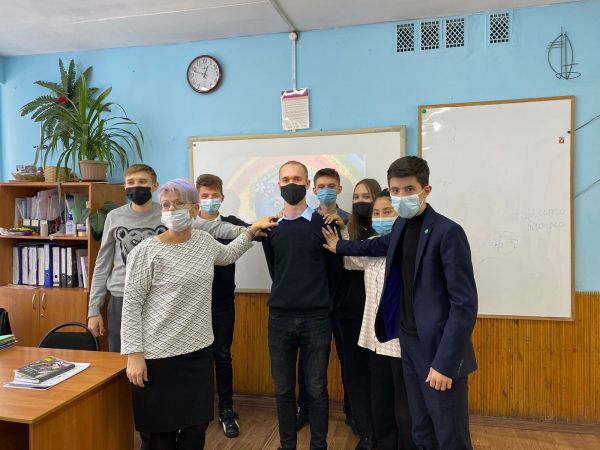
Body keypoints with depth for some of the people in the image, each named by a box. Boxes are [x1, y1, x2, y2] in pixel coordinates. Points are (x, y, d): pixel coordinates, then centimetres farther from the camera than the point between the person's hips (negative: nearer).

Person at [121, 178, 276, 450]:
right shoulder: (146, 251, -12)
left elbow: (228, 255, 26)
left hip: (199, 350, 5)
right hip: (159, 354, -5)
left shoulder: (204, 240, 4)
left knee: (197, 426, 13)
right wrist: (134, 354, -13)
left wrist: (253, 229, 20)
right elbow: (131, 305, -10)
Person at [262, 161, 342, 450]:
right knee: (283, 389, 12)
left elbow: (334, 269, 5)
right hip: (280, 317, 2)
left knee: (316, 389, 9)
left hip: (316, 318, -2)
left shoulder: (324, 224, -2)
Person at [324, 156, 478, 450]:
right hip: (409, 341, 7)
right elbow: (380, 246, 30)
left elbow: (465, 304, -18)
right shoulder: (402, 226, 7)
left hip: (438, 347, -7)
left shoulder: (447, 232, -16)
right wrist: (338, 246, 34)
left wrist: (444, 362, -20)